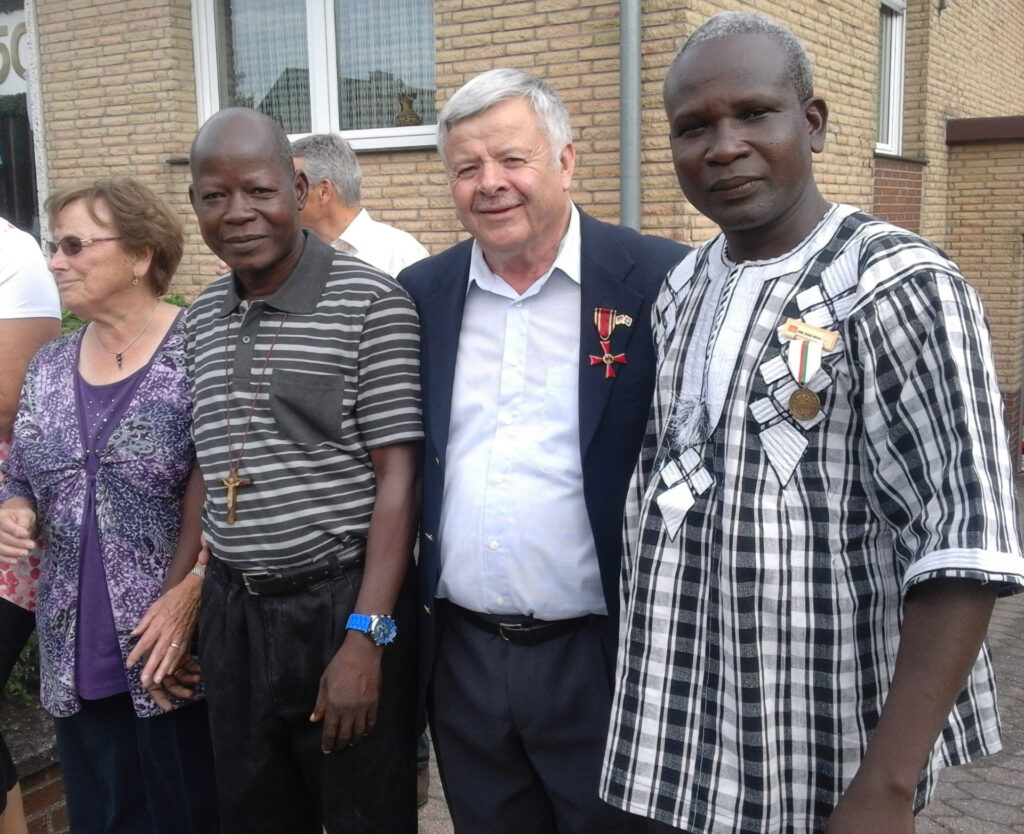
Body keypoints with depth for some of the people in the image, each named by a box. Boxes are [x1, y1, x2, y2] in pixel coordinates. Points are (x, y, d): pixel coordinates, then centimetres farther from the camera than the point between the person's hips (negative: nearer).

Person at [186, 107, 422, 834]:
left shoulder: (370, 303, -11)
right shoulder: (201, 319, 8)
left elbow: (398, 478, -13)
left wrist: (366, 636, -16)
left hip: (342, 604, -5)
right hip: (232, 611, 6)